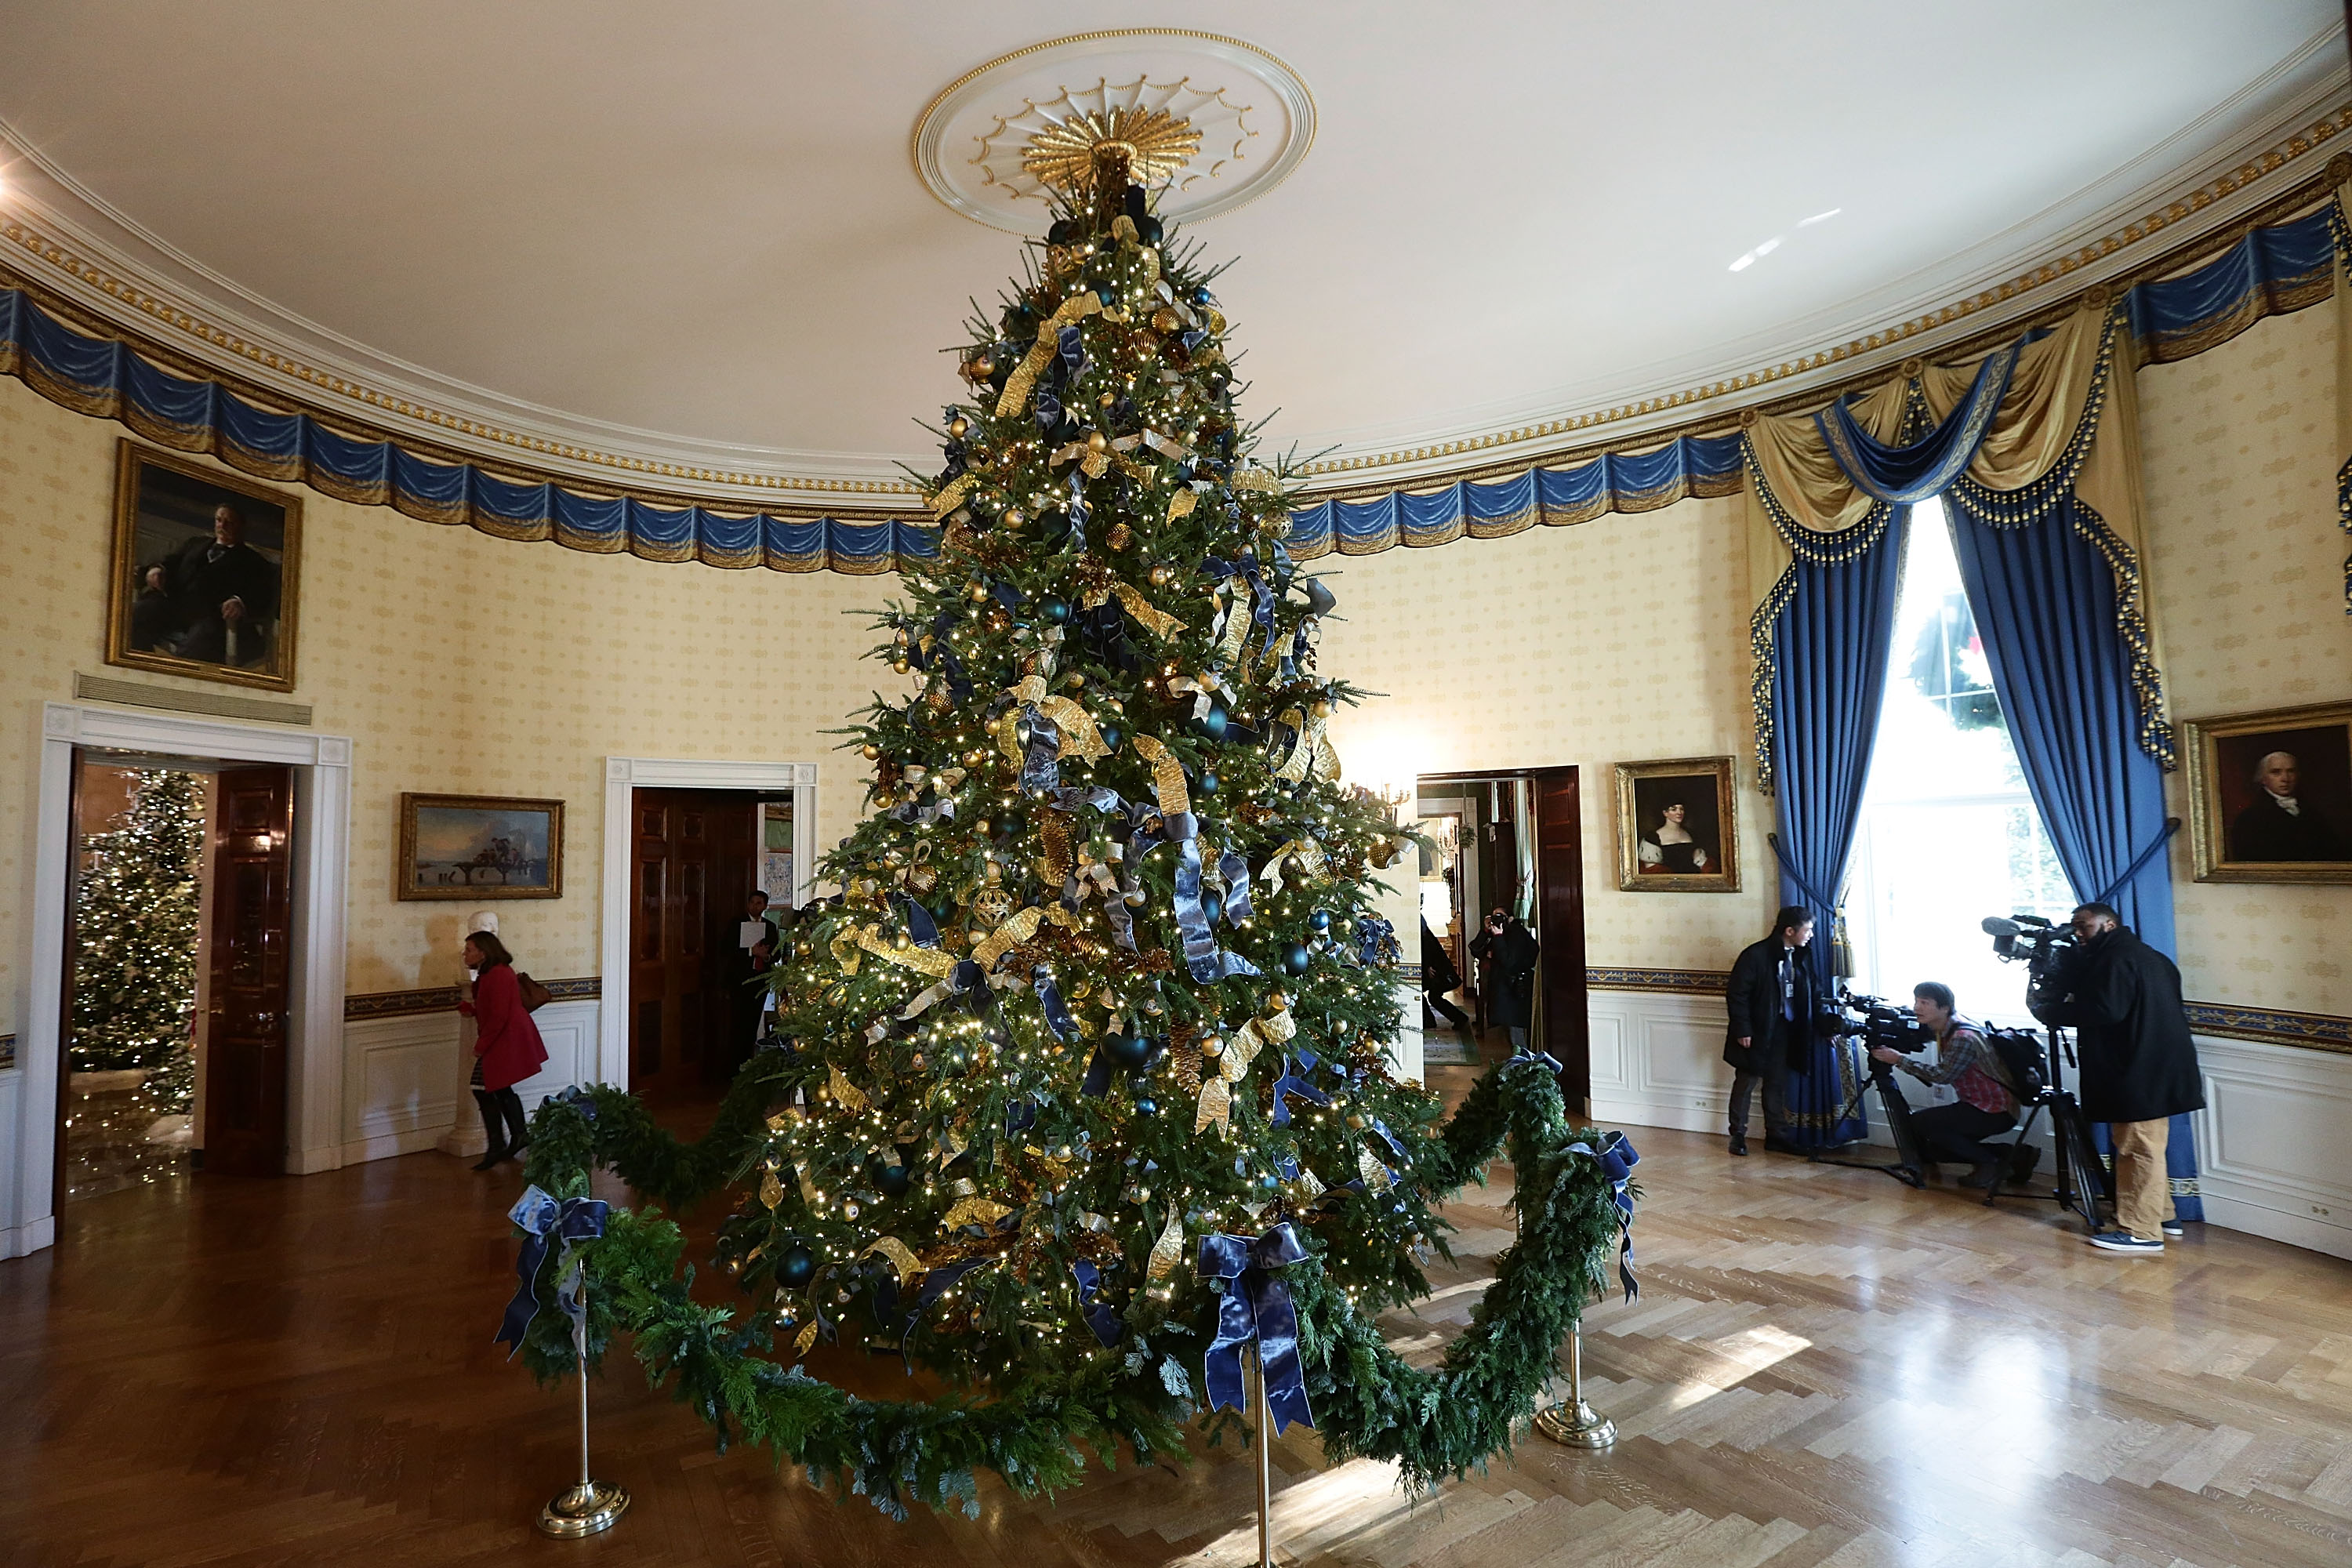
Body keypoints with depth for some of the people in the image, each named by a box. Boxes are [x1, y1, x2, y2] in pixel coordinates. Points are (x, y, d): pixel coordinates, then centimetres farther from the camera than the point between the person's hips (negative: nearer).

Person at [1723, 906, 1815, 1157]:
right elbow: (1736, 995, -16)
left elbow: (1807, 995, 8)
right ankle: (1738, 1135, 15)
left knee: (1777, 1085, 13)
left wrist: (1805, 1029, -1)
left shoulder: (1798, 957, 4)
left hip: (1784, 1030, 6)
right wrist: (1742, 1030, -18)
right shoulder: (1756, 955, -17)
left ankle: (1776, 1136, 23)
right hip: (1757, 1032, -6)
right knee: (1746, 1083, 5)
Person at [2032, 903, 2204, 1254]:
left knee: (2139, 1150, -6)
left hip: (2140, 1072, -11)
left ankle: (2141, 1232, -2)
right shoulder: (2145, 955, 18)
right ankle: (2158, 1214, 30)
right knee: (2145, 1149, 20)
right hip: (2154, 1068, 11)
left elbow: (2104, 1010, -26)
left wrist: (2050, 1010, -14)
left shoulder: (2117, 958, -15)